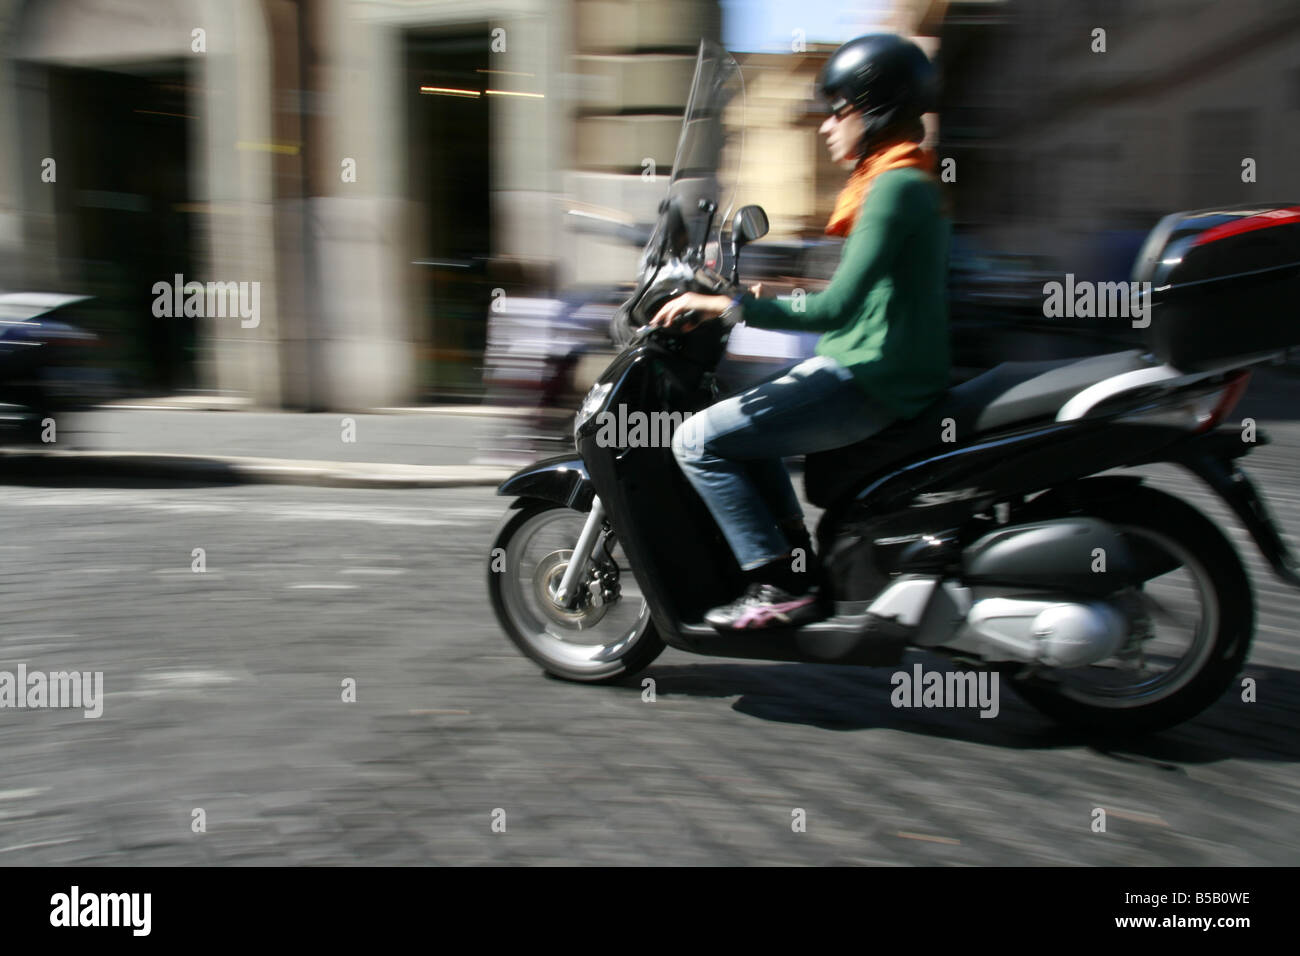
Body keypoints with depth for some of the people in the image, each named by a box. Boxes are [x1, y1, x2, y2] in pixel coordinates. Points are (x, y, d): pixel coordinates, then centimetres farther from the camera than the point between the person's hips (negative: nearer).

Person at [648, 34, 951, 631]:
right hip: (871, 372, 11)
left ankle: (780, 586, -8)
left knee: (698, 441, -12)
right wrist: (768, 299, 17)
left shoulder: (895, 186, -16)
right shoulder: (904, 181, 16)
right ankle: (797, 554, 20)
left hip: (871, 385, -11)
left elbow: (836, 308, -25)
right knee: (744, 418, 25)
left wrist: (730, 306, -23)